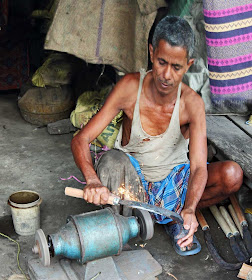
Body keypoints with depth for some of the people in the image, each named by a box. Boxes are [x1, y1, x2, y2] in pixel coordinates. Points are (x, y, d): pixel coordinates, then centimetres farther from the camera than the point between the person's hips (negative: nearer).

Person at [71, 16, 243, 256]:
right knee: (112, 161, -37)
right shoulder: (131, 87, -21)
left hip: (174, 181, 2)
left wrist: (188, 210, -46)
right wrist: (92, 180, -44)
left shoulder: (192, 104, -19)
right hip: (132, 178, -2)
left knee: (232, 175, -23)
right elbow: (80, 140, -23)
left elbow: (199, 167, -25)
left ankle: (174, 216, 1)